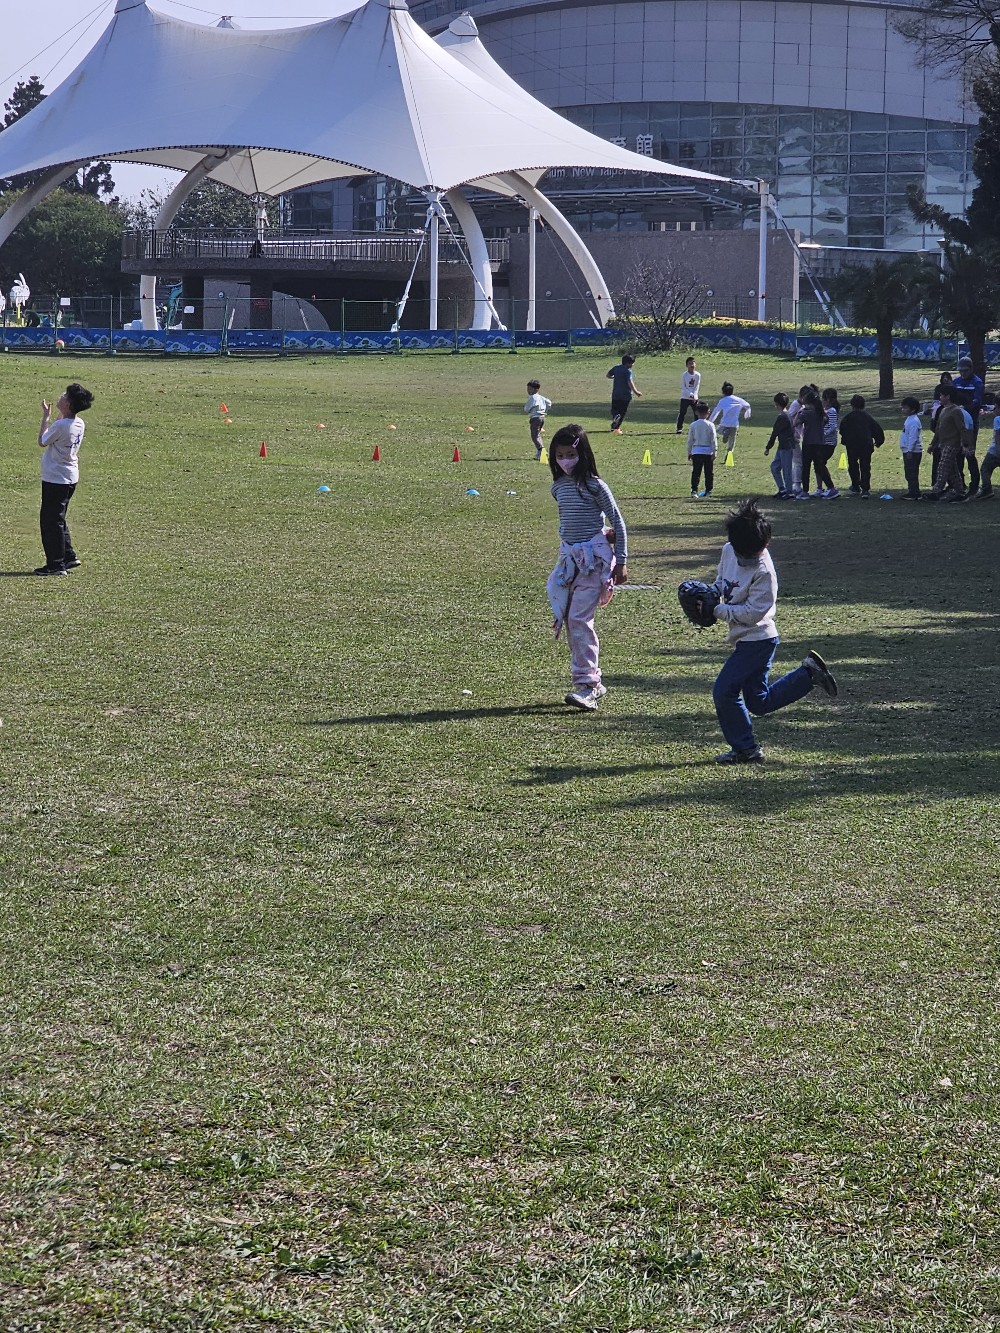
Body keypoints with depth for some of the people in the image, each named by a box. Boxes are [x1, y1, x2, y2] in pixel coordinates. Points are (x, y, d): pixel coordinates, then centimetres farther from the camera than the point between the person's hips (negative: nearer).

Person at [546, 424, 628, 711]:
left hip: (594, 558, -7)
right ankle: (592, 681, 14)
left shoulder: (594, 486, -10)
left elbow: (617, 522, -6)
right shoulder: (558, 487, 8)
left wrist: (621, 561, -6)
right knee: (569, 620, 5)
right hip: (569, 556, 7)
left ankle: (586, 685, -12)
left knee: (579, 618, -14)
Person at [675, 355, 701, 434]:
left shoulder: (698, 375, -2)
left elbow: (697, 386, 1)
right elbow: (683, 387, -8)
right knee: (682, 413, -5)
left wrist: (694, 395, -13)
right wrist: (690, 394, -18)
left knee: (697, 413, 2)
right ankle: (679, 428, 0)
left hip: (694, 398, 2)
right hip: (685, 397, -2)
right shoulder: (684, 375, -9)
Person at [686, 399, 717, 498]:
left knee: (696, 472, 3)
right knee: (709, 472, 8)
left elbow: (690, 440, 3)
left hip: (696, 451, 1)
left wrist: (689, 452, 11)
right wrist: (714, 452, 2)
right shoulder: (710, 425, -4)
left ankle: (694, 490, -5)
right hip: (708, 452, -1)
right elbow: (714, 440, -3)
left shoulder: (693, 425, -1)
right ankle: (708, 491, 9)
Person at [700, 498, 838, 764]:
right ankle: (808, 674, 22)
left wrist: (718, 610, -16)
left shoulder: (763, 571, -24)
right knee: (758, 702, 17)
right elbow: (722, 581, 19)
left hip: (757, 640, -9)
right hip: (747, 640, 9)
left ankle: (745, 749, 2)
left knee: (724, 692, -9)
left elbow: (752, 612, -23)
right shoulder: (729, 551, -1)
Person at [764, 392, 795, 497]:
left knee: (787, 469, -3)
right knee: (775, 466, 14)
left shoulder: (781, 417, -17)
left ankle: (790, 492, 3)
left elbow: (774, 433, -14)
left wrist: (768, 448, -7)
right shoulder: (789, 415, 12)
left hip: (786, 447, -10)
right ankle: (782, 489, 19)